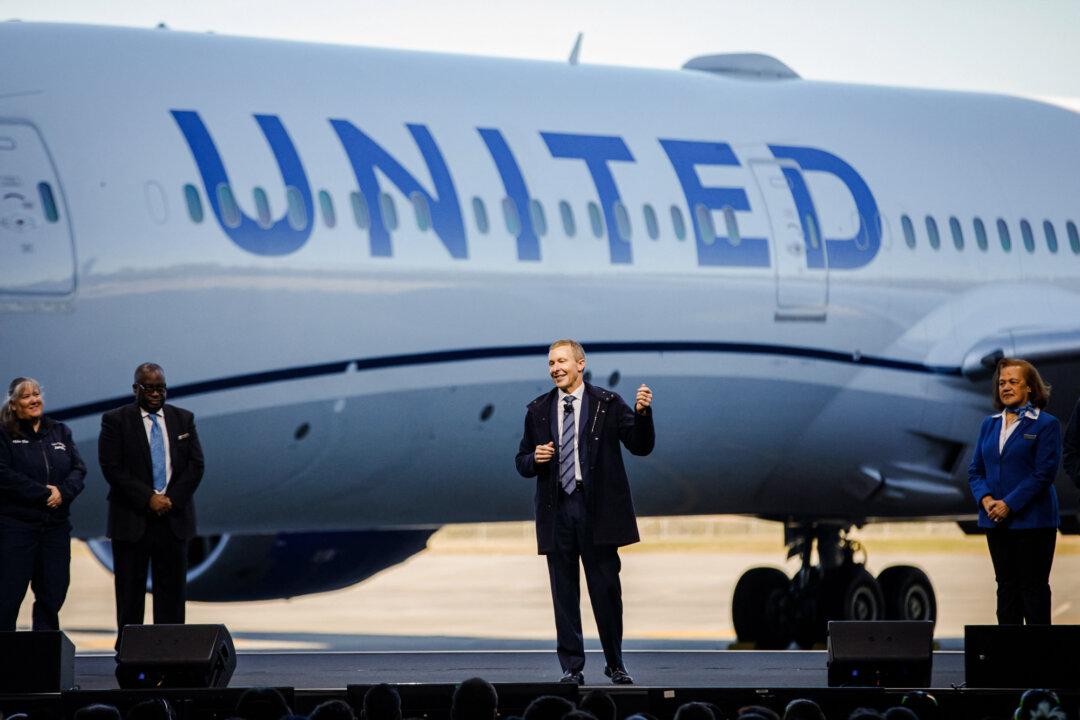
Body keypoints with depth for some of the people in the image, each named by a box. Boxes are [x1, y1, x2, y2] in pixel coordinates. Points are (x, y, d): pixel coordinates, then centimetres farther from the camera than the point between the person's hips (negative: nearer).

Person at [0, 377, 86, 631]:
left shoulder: (60, 432, 14)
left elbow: (78, 469, 8)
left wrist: (63, 492, -12)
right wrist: (43, 493, -14)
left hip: (56, 525, 5)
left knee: (53, 594, 6)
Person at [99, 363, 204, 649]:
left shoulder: (184, 419, 11)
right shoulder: (115, 421, 0)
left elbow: (196, 465, 6)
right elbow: (112, 468, -8)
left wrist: (171, 499, -7)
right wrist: (148, 498, -14)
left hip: (174, 517, 3)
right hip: (132, 520, -3)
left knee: (172, 592, 3)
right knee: (130, 593, 0)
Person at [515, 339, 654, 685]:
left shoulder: (608, 404, 2)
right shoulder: (538, 410, 10)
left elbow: (641, 447, -4)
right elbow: (522, 462, 15)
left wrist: (642, 413, -20)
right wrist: (535, 459, -7)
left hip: (598, 510, -3)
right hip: (557, 510, 3)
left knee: (606, 589, 1)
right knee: (564, 592, 4)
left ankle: (615, 664, 12)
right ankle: (572, 667, 9)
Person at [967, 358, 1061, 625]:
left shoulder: (1045, 424, -5)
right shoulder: (990, 424, 13)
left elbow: (1045, 473, -12)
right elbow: (975, 470, 12)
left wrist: (1009, 504, -17)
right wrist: (985, 499, -8)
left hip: (1031, 520, -6)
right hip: (996, 521, 6)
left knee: (1033, 586, -3)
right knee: (1006, 585, 9)